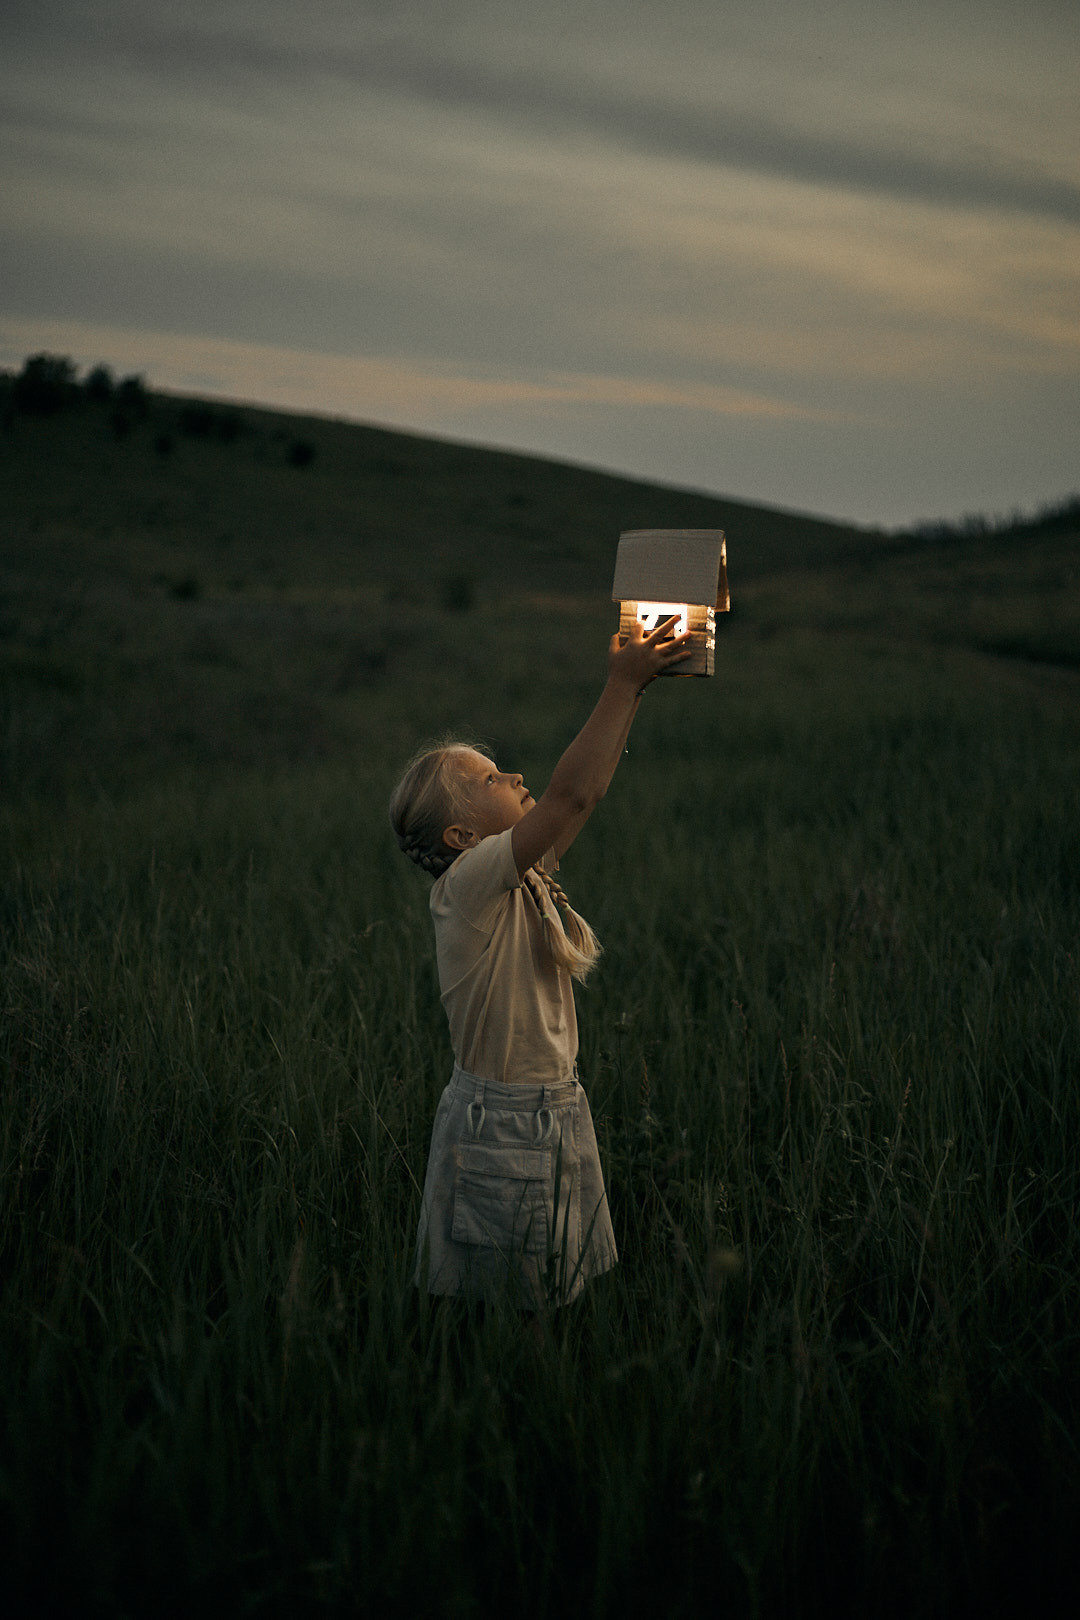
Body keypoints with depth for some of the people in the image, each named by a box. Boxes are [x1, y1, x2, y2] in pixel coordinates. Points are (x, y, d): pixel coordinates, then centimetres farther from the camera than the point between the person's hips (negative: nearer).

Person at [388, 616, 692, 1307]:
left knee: (560, 1296, 17)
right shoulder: (468, 882, -18)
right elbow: (571, 795, -28)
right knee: (486, 1312, 6)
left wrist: (635, 685, 0)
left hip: (557, 1114, 8)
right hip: (499, 1126, -8)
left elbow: (591, 786, 7)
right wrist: (621, 685, -23)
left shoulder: (524, 874, 6)